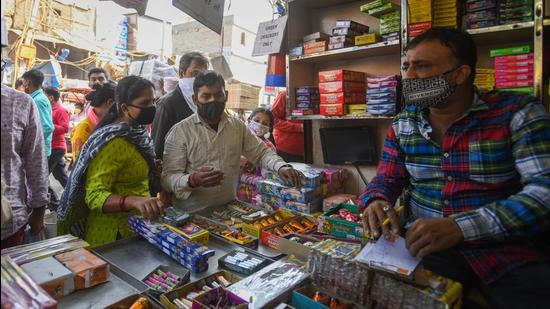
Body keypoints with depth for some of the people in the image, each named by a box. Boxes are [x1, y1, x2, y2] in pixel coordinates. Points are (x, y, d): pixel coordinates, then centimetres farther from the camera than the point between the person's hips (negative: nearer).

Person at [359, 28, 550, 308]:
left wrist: (461, 227, -28)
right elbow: (386, 180, 11)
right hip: (423, 246, 2)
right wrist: (376, 202, -14)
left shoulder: (516, 113, -6)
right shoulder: (402, 125, 6)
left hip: (509, 249, -1)